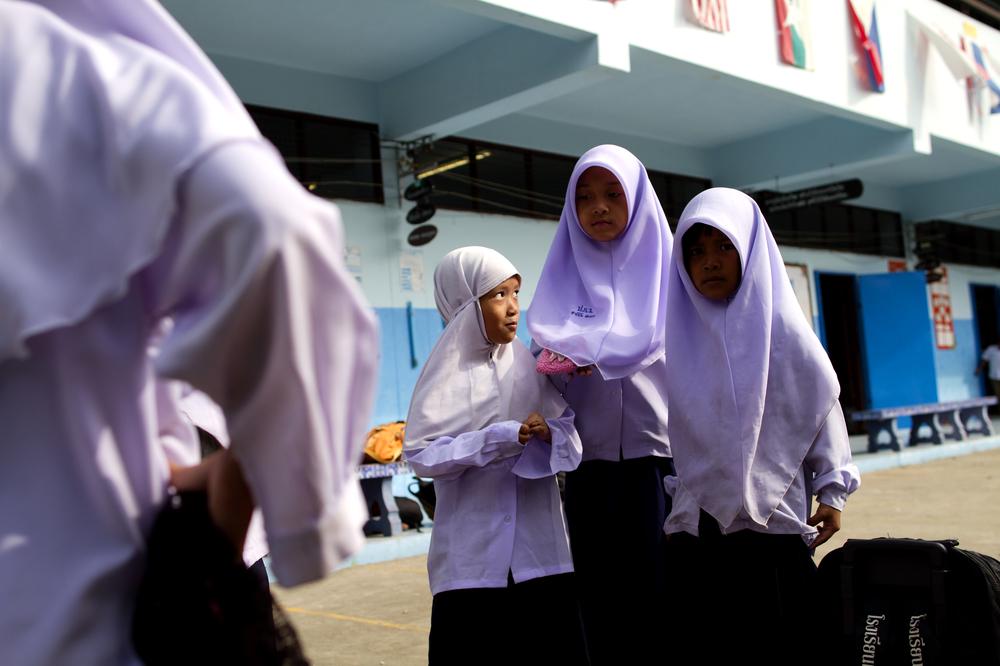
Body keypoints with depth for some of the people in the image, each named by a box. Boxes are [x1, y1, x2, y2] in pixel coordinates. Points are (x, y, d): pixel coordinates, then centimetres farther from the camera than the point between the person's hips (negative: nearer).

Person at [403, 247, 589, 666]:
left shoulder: (529, 363, 5)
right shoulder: (447, 374, -4)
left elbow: (570, 429, 4)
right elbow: (421, 454, -13)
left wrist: (549, 435, -18)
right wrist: (503, 438, -20)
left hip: (541, 549, 3)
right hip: (471, 557, -3)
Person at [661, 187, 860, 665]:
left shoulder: (781, 326, -2)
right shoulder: (683, 331, 5)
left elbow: (824, 404, 1)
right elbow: (679, 426, 11)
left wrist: (832, 490, -2)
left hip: (772, 522, -3)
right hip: (695, 527, 3)